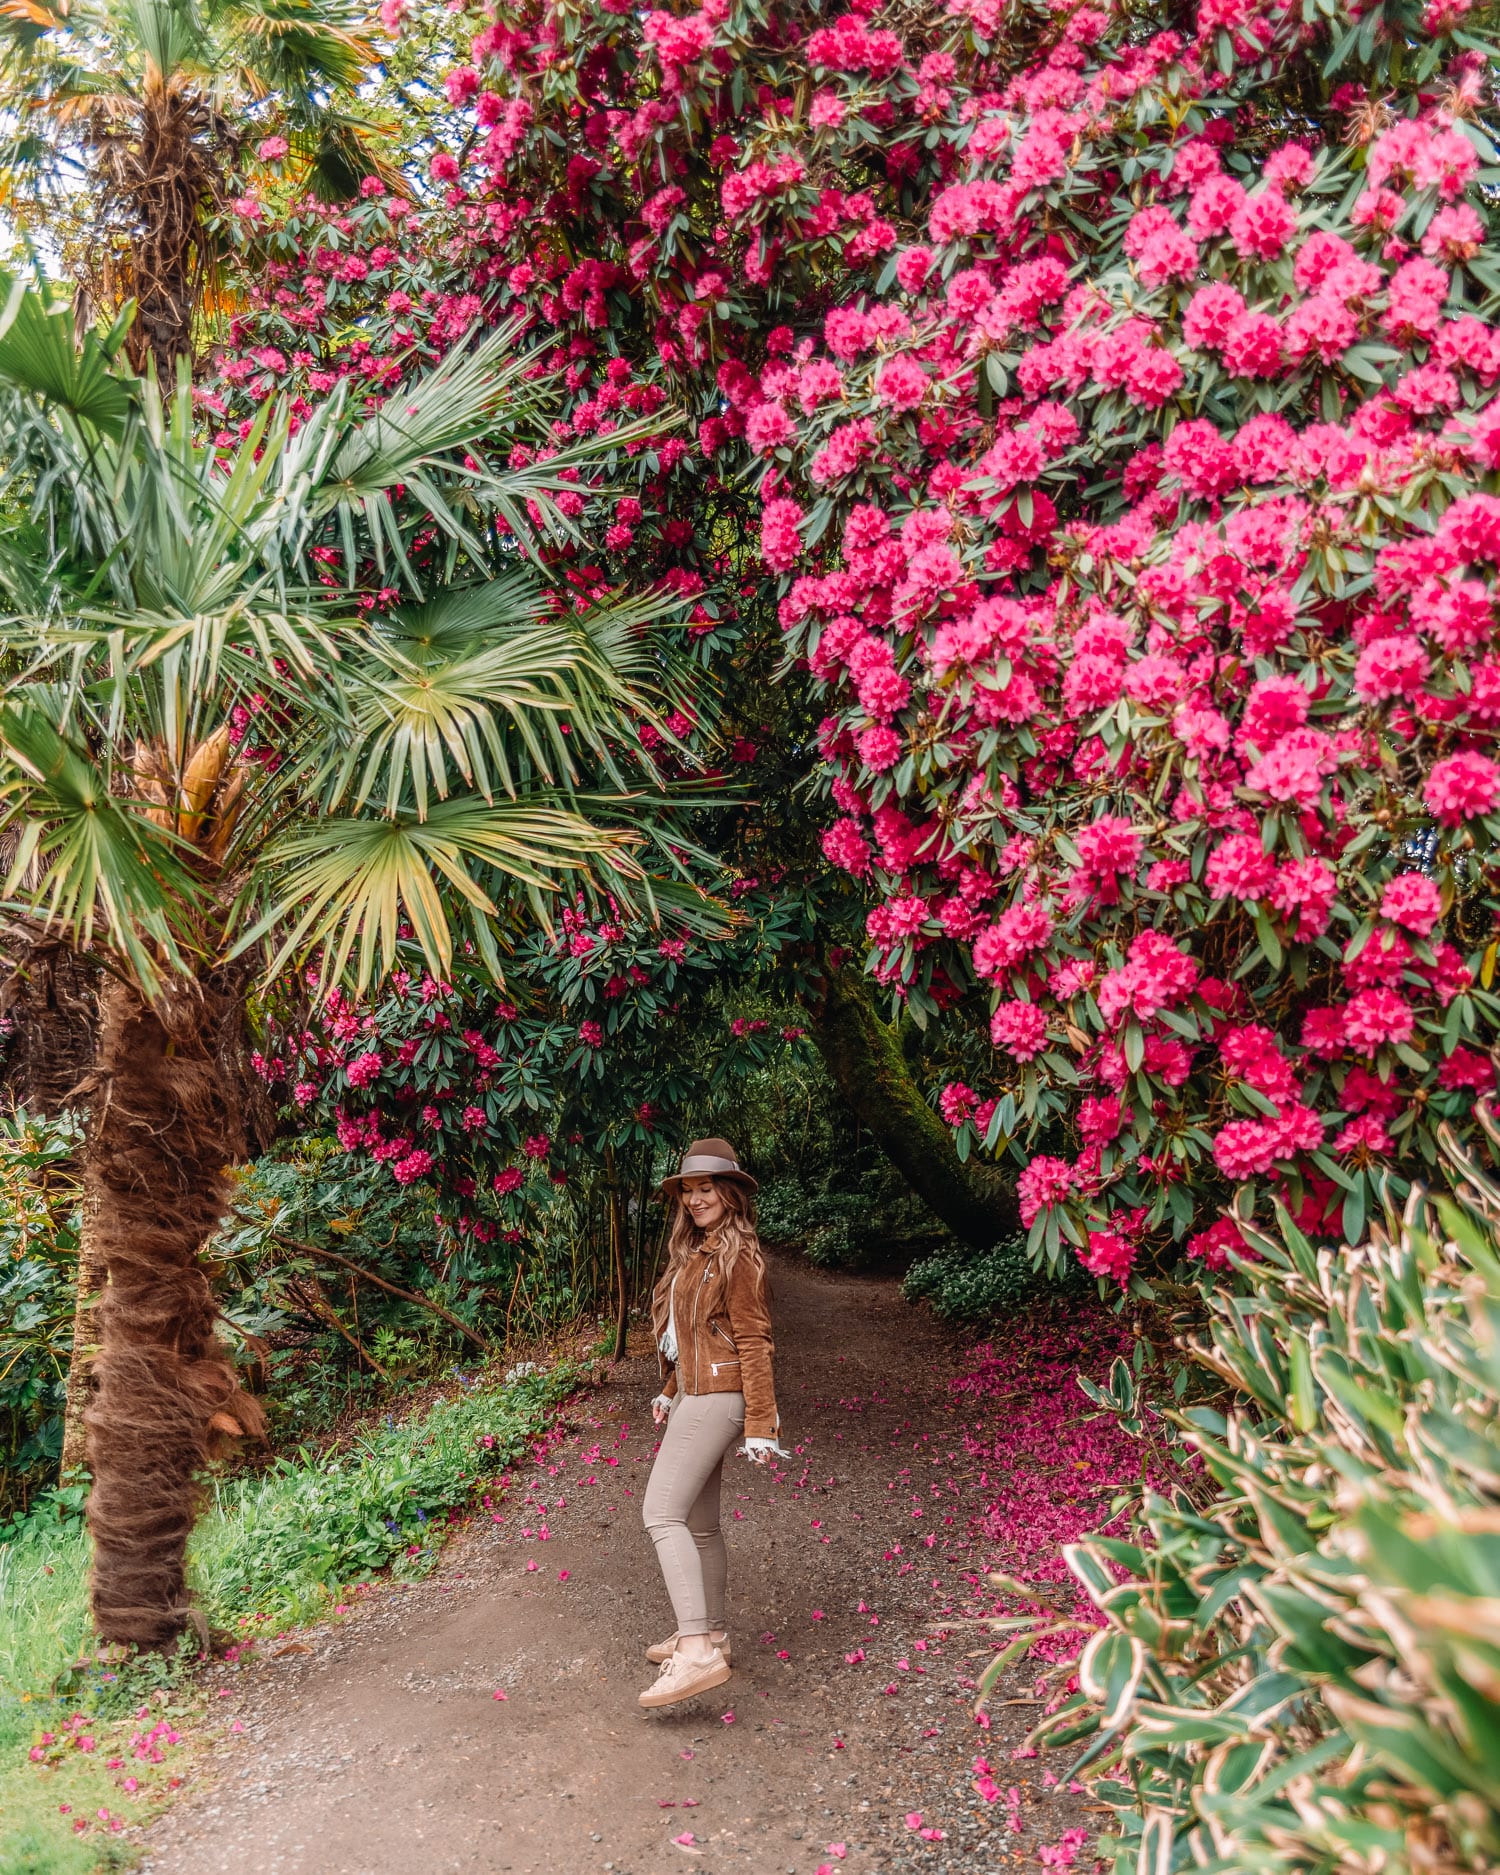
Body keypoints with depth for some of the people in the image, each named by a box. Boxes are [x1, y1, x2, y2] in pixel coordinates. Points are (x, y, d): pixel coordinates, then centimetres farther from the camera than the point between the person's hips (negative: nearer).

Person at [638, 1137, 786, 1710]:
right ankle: (709, 1633, 27)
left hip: (716, 1398, -10)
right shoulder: (692, 1253, 14)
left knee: (662, 1512, -17)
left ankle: (698, 1652, -21)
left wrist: (760, 1427, -16)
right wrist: (670, 1393, 22)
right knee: (698, 1523, 15)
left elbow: (754, 1344, -15)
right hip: (692, 1396, 10)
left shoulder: (738, 1256, -13)